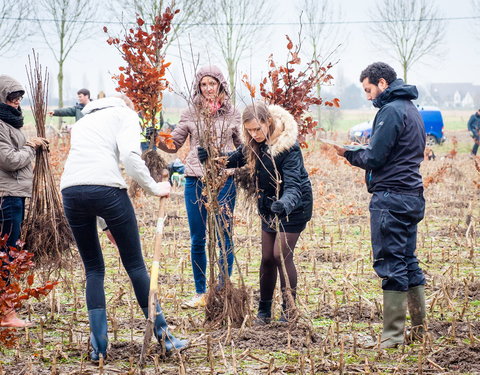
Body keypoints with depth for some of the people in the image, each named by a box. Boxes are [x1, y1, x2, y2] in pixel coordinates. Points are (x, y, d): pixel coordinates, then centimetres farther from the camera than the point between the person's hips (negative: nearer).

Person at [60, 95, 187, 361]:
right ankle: (163, 336, 14)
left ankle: (98, 346, 9)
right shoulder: (125, 114, 15)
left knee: (93, 268, 16)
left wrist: (108, 225, 30)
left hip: (70, 189, 5)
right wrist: (155, 188, 3)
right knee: (135, 264, 7)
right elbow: (129, 155, -6)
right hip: (106, 188, -5)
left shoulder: (83, 121, 34)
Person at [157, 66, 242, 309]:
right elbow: (173, 144, 7)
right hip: (195, 180, 1)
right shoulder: (191, 114, 7)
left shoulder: (232, 114, 6)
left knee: (224, 238, 1)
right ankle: (201, 293, 16)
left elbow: (243, 147, 13)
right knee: (197, 240, 6)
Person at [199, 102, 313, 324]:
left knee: (281, 255, -10)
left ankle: (289, 311, 1)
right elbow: (235, 160, 9)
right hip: (269, 205, 7)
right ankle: (264, 311, 18)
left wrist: (285, 204, -57)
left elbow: (293, 185, -36)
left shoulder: (288, 147, -28)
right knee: (267, 258, 8)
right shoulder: (254, 145, -7)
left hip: (294, 206, -7)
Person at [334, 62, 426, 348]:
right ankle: (420, 329, 18)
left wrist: (349, 153, 2)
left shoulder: (392, 110, -13)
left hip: (390, 198, -10)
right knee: (408, 263, 14)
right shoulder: (411, 109, 18)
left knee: (390, 264, -5)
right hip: (412, 195, 10)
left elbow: (374, 158, -16)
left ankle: (392, 336, -2)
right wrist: (356, 152, 11)